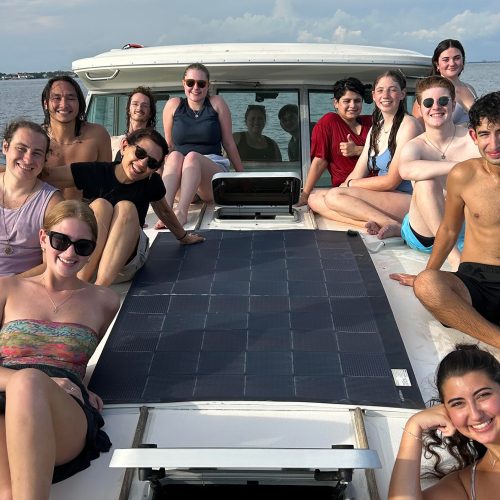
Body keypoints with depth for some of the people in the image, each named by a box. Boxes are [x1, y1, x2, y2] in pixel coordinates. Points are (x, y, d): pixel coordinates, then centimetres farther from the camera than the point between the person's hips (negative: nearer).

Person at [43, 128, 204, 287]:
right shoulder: (97, 172, -9)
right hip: (85, 259, -1)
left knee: (126, 208, -25)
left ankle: (100, 286, -39)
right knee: (100, 205, -27)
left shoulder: (152, 182, -2)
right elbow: (45, 176, -15)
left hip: (126, 261, 2)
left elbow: (164, 211, 18)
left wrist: (184, 238, 33)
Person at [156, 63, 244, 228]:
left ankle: (181, 212, -50)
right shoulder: (173, 105, 10)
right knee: (175, 156, -30)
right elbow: (169, 145, 15)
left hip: (215, 168, -1)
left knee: (192, 156, -31)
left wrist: (242, 175, 10)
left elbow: (229, 143, 8)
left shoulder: (217, 103, 6)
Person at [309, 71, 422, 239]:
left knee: (334, 196, -23)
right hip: (382, 198, 9)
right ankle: (371, 223, -24)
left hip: (407, 199, -9)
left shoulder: (408, 124, -7)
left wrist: (348, 184, -3)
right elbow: (357, 174, 12)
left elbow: (391, 182, -12)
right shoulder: (376, 129, 18)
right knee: (315, 200, -5)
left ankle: (393, 225, -27)